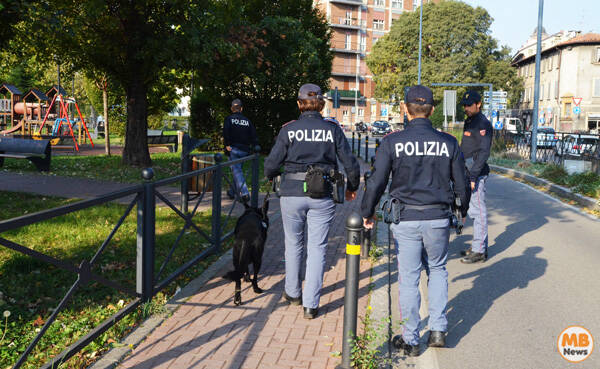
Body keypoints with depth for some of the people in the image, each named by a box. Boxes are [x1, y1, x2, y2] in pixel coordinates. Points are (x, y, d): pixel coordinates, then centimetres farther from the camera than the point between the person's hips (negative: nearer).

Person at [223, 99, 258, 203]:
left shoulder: (229, 119, 0)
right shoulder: (247, 121, 11)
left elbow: (225, 132, -16)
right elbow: (254, 136, 6)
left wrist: (227, 144, -12)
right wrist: (254, 147, 9)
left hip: (233, 149, -4)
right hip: (245, 150, 4)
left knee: (237, 171, -8)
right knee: (237, 169, 18)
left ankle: (244, 193, -25)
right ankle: (233, 192, 28)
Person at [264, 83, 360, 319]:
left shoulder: (289, 129, -4)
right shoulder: (333, 129, -1)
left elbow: (272, 163, -6)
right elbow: (350, 164, 0)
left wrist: (270, 177, 18)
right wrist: (352, 187, 17)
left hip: (292, 194, 0)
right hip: (323, 197, 0)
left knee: (293, 244, 18)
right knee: (317, 248, 7)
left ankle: (293, 293, 34)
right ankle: (310, 305, 7)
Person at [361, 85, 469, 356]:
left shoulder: (392, 142, -7)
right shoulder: (448, 143, 0)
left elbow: (376, 182, -7)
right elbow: (461, 183, 7)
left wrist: (367, 213, 8)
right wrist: (462, 210, 25)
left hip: (406, 219, -2)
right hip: (439, 219, 2)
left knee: (409, 278, 8)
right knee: (438, 270, 22)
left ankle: (410, 340, 18)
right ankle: (438, 330, 20)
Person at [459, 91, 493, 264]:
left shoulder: (483, 124, -13)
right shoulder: (469, 122, 18)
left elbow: (483, 152, -19)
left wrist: (473, 176, -23)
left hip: (477, 173, -10)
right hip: (468, 172, 10)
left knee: (478, 211, -6)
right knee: (473, 210, 15)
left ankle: (480, 251, -1)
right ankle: (478, 246, 25)